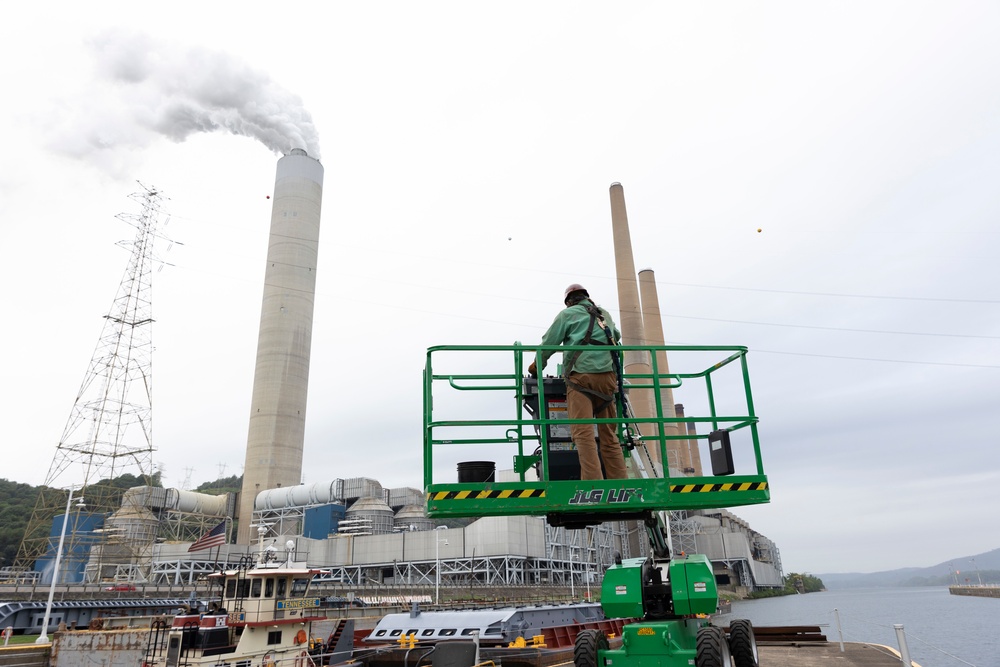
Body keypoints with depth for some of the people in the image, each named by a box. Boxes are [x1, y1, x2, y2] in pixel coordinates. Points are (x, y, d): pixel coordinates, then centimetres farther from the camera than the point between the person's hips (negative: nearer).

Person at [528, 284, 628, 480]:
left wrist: (536, 367, 21)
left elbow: (549, 344, 8)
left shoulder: (568, 314, 9)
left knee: (583, 433, -12)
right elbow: (617, 337, 41)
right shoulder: (605, 315, 24)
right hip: (607, 376, 5)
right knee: (609, 435, 6)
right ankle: (620, 481, 0)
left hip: (581, 376, -5)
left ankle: (593, 482, -23)